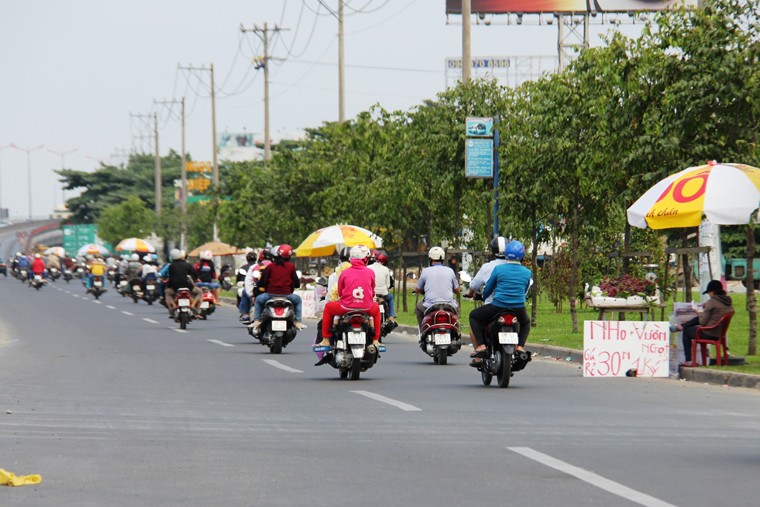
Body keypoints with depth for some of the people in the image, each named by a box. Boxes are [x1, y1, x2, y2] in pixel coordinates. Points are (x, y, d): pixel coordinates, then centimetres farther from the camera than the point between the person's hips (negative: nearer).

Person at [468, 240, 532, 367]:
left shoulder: (498, 269, -5)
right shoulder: (527, 272, 4)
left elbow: (488, 289, 6)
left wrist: (483, 296, 29)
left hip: (497, 307, -3)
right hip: (518, 309, 3)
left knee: (474, 316, 22)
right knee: (526, 322, 37)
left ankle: (480, 346, 5)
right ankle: (520, 347, 13)